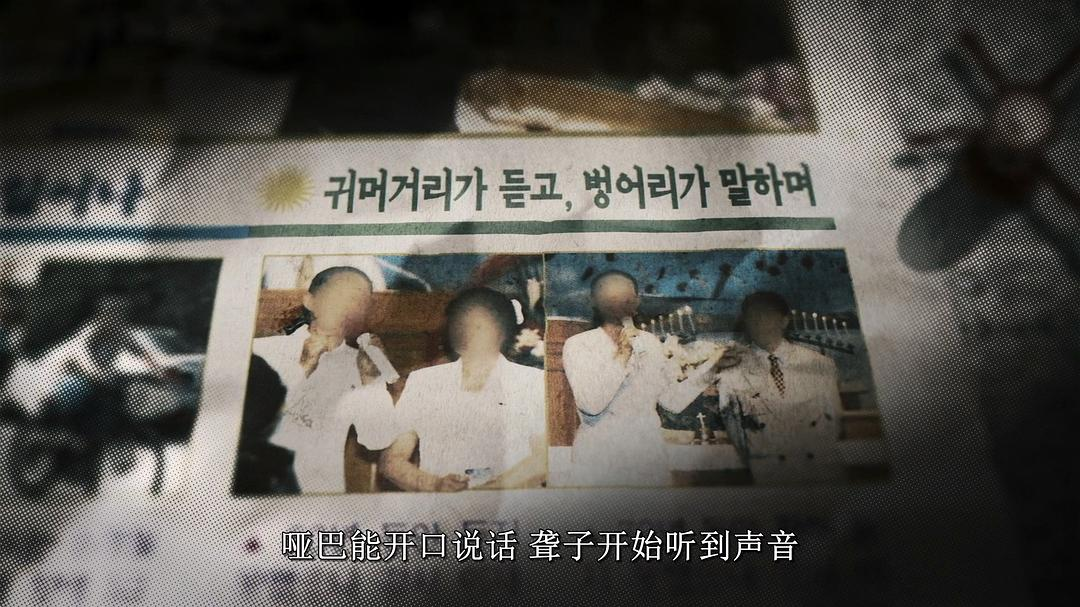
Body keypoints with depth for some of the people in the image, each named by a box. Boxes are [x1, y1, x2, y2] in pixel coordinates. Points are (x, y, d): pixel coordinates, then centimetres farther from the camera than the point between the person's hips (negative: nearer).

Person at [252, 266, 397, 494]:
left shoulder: (358, 364, 6)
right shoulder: (264, 349, 2)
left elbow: (377, 441, -1)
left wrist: (371, 379, -10)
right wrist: (302, 369, -13)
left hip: (324, 486, 1)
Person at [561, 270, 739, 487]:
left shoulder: (650, 342, 6)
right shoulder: (577, 345, -8)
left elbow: (673, 399, 1)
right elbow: (590, 405, -21)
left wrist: (710, 365, -1)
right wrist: (621, 356, -21)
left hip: (648, 455, 4)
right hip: (598, 459, -4)